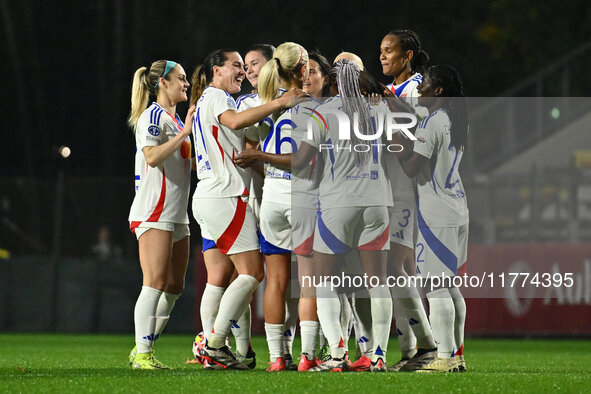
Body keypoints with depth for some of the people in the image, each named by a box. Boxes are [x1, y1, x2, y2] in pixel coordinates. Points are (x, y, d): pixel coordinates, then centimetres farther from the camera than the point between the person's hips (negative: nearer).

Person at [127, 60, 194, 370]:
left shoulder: (174, 118, 22)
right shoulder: (153, 116, -7)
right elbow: (153, 157, -20)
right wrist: (186, 132, -19)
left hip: (176, 213, 10)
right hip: (154, 212, -10)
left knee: (174, 286, 7)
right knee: (155, 283, -14)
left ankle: (144, 348, 13)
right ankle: (142, 354, -15)